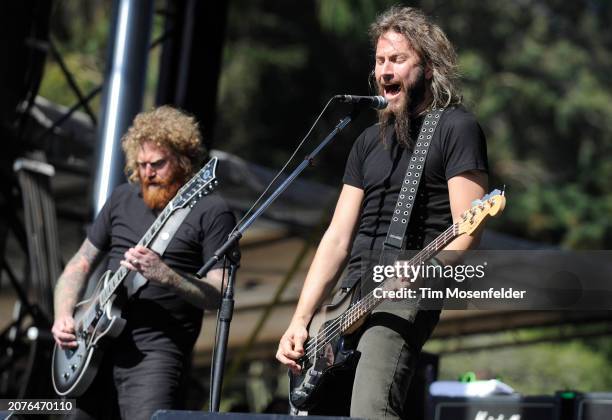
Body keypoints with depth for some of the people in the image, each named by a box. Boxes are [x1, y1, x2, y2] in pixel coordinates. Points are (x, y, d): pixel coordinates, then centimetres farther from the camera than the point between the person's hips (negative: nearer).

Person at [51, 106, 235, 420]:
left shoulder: (211, 212, -3)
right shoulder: (123, 199, 15)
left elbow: (217, 296, -10)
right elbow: (80, 264, 19)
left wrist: (164, 276, -25)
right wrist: (63, 317, 2)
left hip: (154, 350, -6)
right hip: (94, 345, 6)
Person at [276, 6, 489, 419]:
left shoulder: (456, 128, -1)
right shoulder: (371, 140, 20)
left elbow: (466, 233, -9)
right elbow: (338, 238, 16)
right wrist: (301, 319, 7)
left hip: (407, 297, -8)